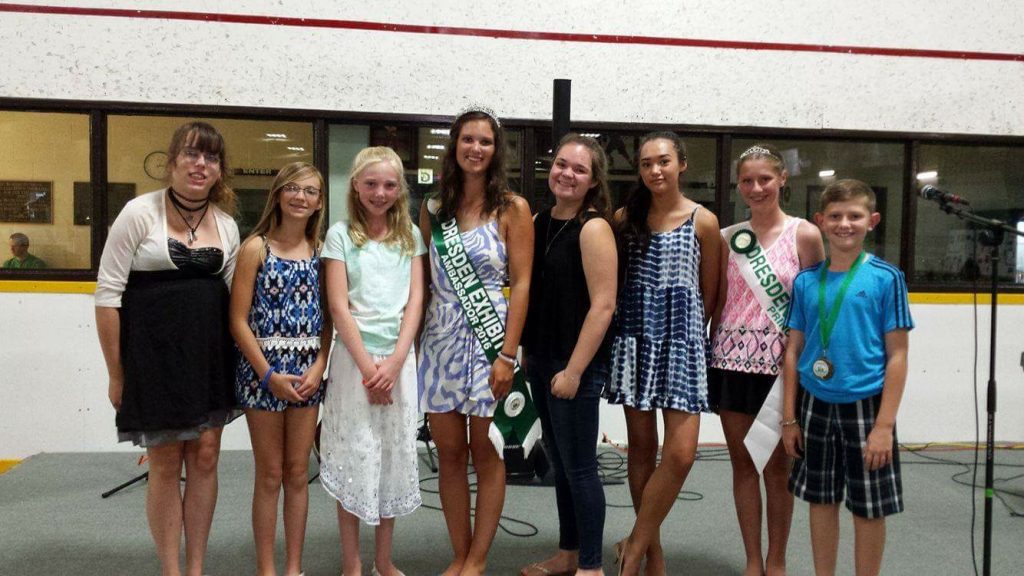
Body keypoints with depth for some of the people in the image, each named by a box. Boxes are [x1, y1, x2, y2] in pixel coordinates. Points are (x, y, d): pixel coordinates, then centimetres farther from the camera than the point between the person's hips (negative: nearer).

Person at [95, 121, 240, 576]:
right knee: (166, 463, 5)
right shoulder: (140, 213, -7)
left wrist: (235, 364, 8)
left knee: (205, 457, 7)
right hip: (154, 351, -4)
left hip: (210, 352, 4)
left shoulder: (226, 224, 6)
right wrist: (116, 372, -7)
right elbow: (107, 293, -7)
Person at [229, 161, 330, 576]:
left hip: (307, 374, 3)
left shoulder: (320, 251, 6)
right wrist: (269, 374, -13)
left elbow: (327, 317, 6)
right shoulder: (256, 247, -5)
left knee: (298, 473, 10)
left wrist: (318, 367, -8)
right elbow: (239, 320, -8)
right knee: (270, 475, 5)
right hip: (263, 372, -3)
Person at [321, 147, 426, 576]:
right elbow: (339, 308, -6)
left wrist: (395, 361, -10)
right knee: (354, 458, 2)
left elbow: (415, 302, 2)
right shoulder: (340, 235, 0)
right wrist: (368, 366, -12)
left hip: (400, 358, 3)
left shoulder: (410, 235, 8)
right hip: (355, 358, -3)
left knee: (395, 457, 9)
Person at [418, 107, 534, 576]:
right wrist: (413, 342, 5)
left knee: (486, 455, 5)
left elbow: (520, 284, -7)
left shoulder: (512, 209, -2)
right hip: (440, 339, 4)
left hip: (488, 337, -4)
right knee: (449, 454, 9)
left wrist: (508, 354, -13)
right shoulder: (433, 210, 9)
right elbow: (421, 281, 11)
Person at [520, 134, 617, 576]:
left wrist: (574, 370, -20)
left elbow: (603, 305, -19)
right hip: (539, 360, 8)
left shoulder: (593, 228, -13)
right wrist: (526, 351, 14)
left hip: (576, 366, -8)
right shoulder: (540, 222, 9)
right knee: (559, 462, 17)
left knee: (579, 467, 2)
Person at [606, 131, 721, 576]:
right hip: (635, 338, 2)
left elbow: (708, 293, 6)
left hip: (682, 340, -1)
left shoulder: (703, 222, 0)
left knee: (680, 453, -10)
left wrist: (685, 329, 9)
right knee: (641, 447, 7)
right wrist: (646, 322, 4)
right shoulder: (625, 218, 4)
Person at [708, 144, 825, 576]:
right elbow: (719, 302, 10)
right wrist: (711, 355, 8)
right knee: (742, 462, 8)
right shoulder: (728, 238, 7)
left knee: (777, 466, 6)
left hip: (782, 361, -2)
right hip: (732, 358, 3)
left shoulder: (804, 234, -2)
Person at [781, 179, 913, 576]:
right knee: (822, 500, 14)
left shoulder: (886, 278, -6)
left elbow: (897, 355, -7)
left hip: (865, 406, -3)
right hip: (816, 406, 3)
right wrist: (789, 417, 4)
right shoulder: (805, 281, 2)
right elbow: (793, 351, 6)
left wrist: (884, 424, -12)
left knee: (869, 509, 8)